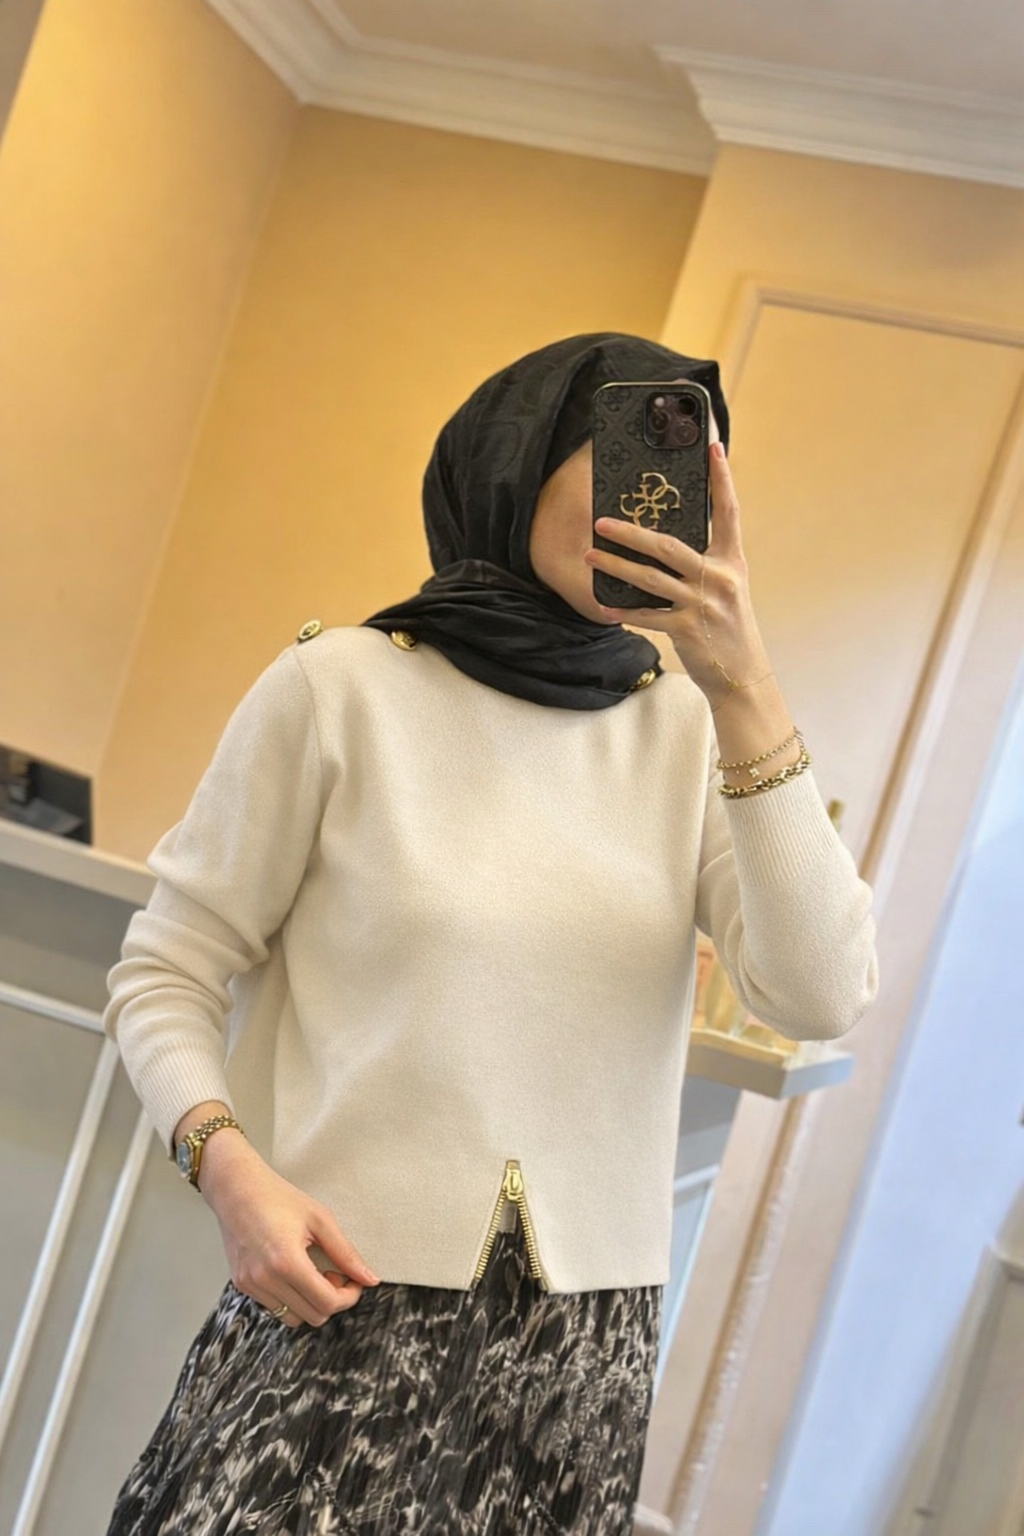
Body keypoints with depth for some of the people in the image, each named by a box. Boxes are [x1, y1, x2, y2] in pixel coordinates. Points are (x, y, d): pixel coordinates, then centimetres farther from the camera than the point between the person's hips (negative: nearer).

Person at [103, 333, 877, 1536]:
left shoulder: (690, 729, 2)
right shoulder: (343, 687, -5)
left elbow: (821, 999, -10)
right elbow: (166, 973, 0)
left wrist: (744, 689, -14)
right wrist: (232, 1171, -17)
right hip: (343, 1303, -2)